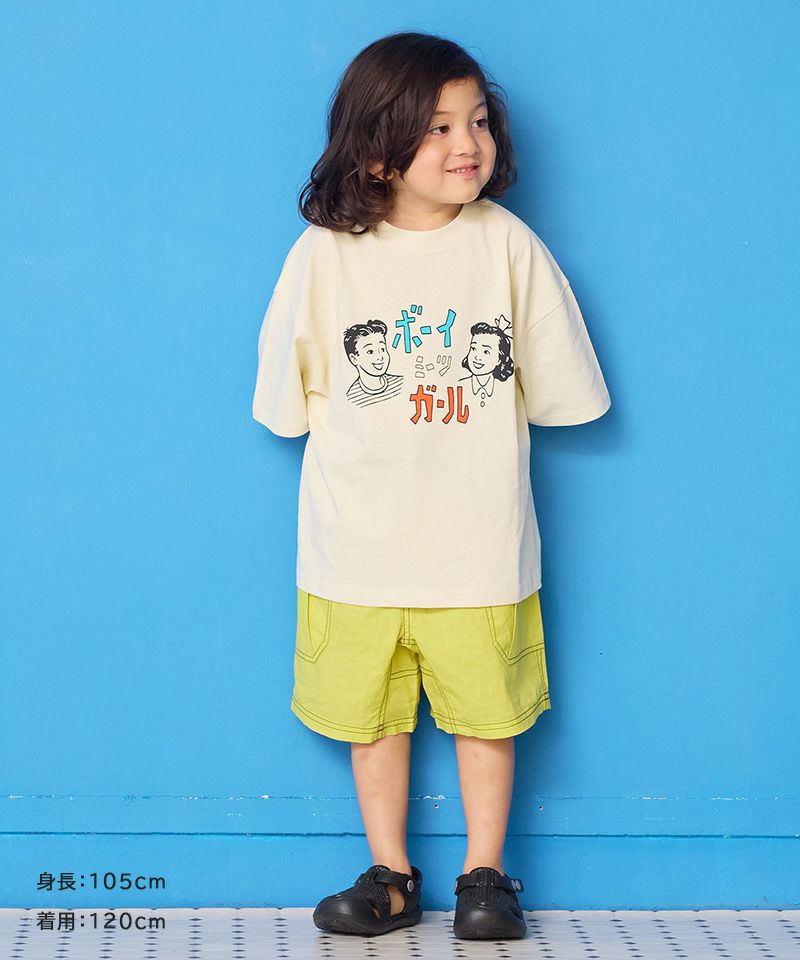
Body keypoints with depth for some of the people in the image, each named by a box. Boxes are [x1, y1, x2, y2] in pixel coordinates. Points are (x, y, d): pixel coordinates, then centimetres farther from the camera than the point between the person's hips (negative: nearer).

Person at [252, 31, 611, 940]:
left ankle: (485, 872, 27)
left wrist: (474, 414, 1)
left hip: (477, 542, 0)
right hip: (359, 542, 0)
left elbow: (555, 389, 3)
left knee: (486, 708, 10)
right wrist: (371, 429, -2)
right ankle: (391, 874, 27)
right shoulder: (324, 254, -6)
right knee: (371, 713, 11)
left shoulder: (509, 245, -4)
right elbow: (288, 398, 2)